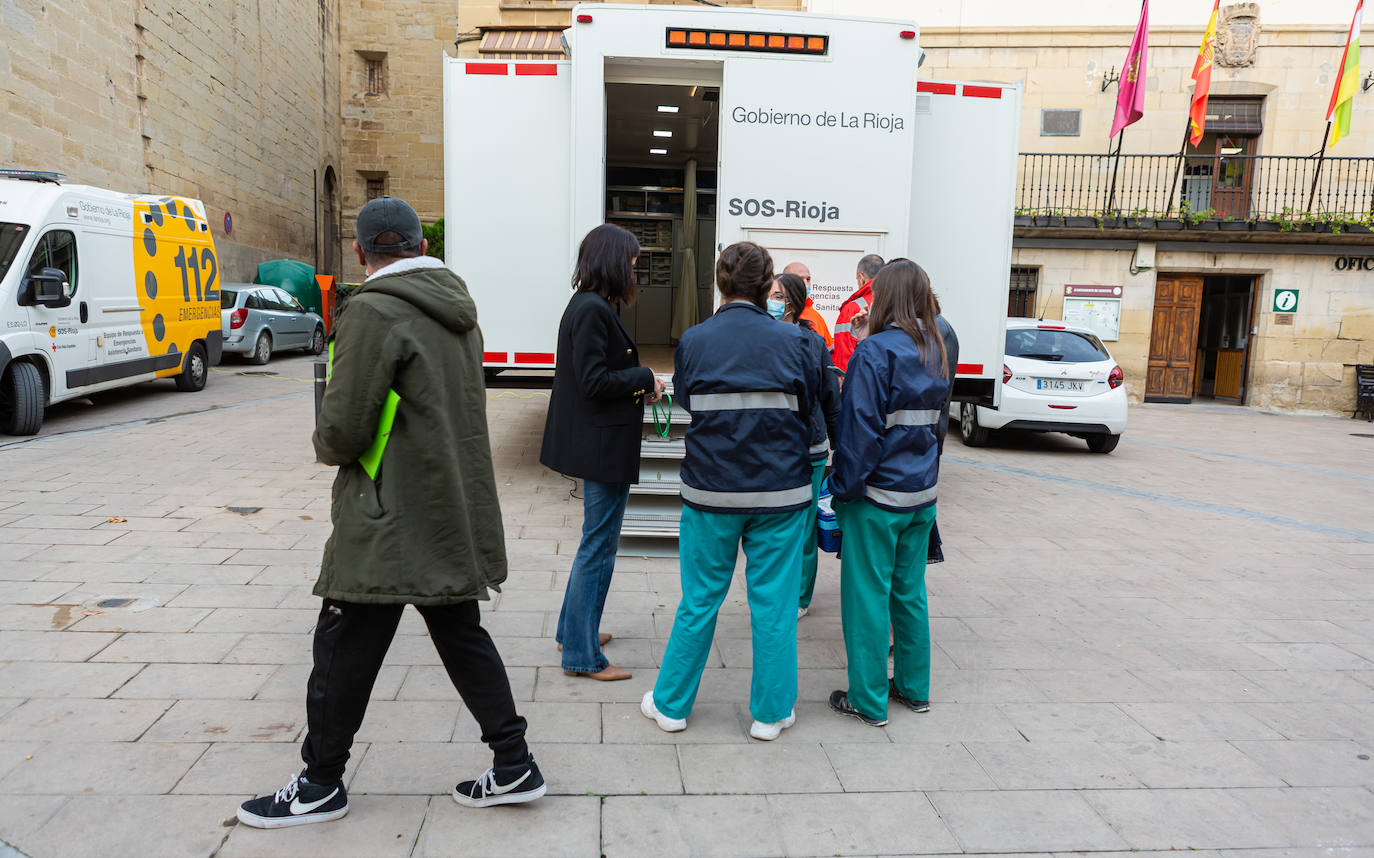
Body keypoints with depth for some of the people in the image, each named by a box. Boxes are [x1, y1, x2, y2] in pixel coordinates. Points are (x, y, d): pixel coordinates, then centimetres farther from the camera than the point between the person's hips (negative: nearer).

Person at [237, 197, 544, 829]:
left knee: (344, 649, 7)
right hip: (457, 512, 8)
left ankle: (322, 783, 24)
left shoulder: (374, 312, -15)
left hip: (391, 519, -8)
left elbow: (342, 431, -17)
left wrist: (326, 445, 6)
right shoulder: (458, 307, 10)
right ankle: (513, 765, 23)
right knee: (460, 634, 17)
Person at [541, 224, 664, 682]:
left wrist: (638, 386, 6)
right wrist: (645, 378, -11)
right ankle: (582, 655, 11)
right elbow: (593, 382, -22)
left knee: (597, 541, 21)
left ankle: (575, 629, 35)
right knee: (599, 546, -1)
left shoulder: (589, 306, 12)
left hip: (600, 442, 11)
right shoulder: (592, 310, -18)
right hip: (604, 445, -11)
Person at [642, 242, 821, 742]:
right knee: (774, 603, 10)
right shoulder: (792, 341, -7)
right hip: (781, 491, 0)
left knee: (699, 601, 12)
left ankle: (672, 704, 25)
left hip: (711, 491, 1)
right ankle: (771, 713, 22)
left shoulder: (694, 340, -6)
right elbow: (809, 406, 5)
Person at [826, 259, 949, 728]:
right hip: (922, 494, 7)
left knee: (868, 594, 4)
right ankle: (913, 687, 29)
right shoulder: (936, 352, 6)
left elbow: (860, 429, -17)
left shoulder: (875, 351, -16)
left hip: (878, 495, -7)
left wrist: (845, 488, -11)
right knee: (910, 591, 17)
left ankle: (869, 700, 13)